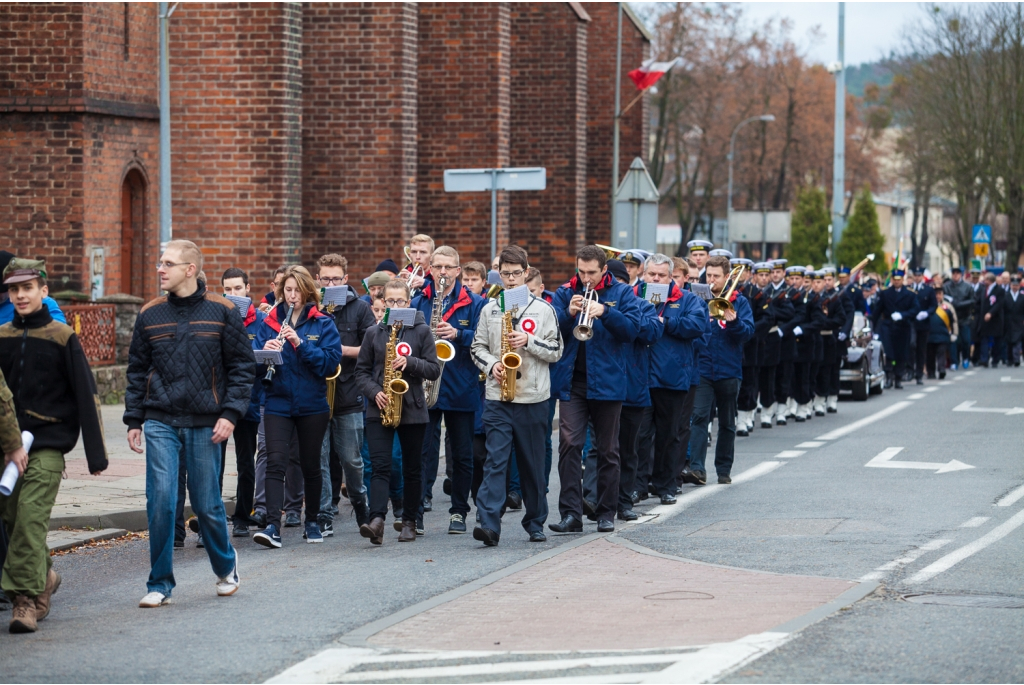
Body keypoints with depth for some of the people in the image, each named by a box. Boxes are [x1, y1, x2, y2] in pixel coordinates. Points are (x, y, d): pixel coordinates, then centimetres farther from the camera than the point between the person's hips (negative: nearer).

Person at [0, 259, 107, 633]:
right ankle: (44, 577, 28)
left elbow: (86, 396, -2)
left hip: (48, 441, -4)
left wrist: (96, 454, -4)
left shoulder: (62, 338, -2)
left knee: (31, 517, -15)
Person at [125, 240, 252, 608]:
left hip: (205, 424, -2)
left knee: (207, 504, 5)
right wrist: (134, 420, 6)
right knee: (160, 500, -8)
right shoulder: (150, 314, 6)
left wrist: (230, 413, -10)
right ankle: (160, 583, 2)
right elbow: (137, 370, 12)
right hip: (160, 422, 2)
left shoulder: (222, 312, -1)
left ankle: (225, 566, 31)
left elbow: (242, 367, 0)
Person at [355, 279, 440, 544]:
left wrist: (409, 363, -17)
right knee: (380, 466, -13)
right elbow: (361, 371, 7)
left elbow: (434, 370, 0)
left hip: (413, 410, 0)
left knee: (412, 469, 9)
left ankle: (409, 521, 20)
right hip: (379, 410, 0)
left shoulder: (421, 331, 2)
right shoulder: (374, 333, 6)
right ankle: (377, 520, -24)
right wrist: (374, 392, -10)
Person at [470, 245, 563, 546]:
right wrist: (491, 365, -8)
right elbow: (477, 347, 11)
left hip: (533, 398, 0)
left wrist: (529, 341, -13)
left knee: (533, 464, 8)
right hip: (497, 397, 0)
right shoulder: (489, 309, 8)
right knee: (495, 461, -11)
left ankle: (535, 523, 20)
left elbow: (556, 351, 2)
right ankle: (489, 525, -19)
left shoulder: (543, 309, 3)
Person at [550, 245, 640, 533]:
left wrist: (605, 312, -24)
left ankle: (606, 512, 16)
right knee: (569, 444, -10)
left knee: (607, 449, 7)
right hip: (572, 381, 1)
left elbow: (632, 328, -10)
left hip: (607, 381, -1)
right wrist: (569, 313, -17)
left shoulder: (621, 293, 3)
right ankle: (571, 513, -11)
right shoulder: (565, 293, 7)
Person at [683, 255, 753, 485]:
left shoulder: (739, 302, 3)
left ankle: (724, 469, 20)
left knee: (727, 423, 10)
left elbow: (748, 332, -5)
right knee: (699, 417, -14)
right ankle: (696, 468, -21)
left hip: (728, 370, 0)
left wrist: (733, 322, -24)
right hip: (702, 369, 0)